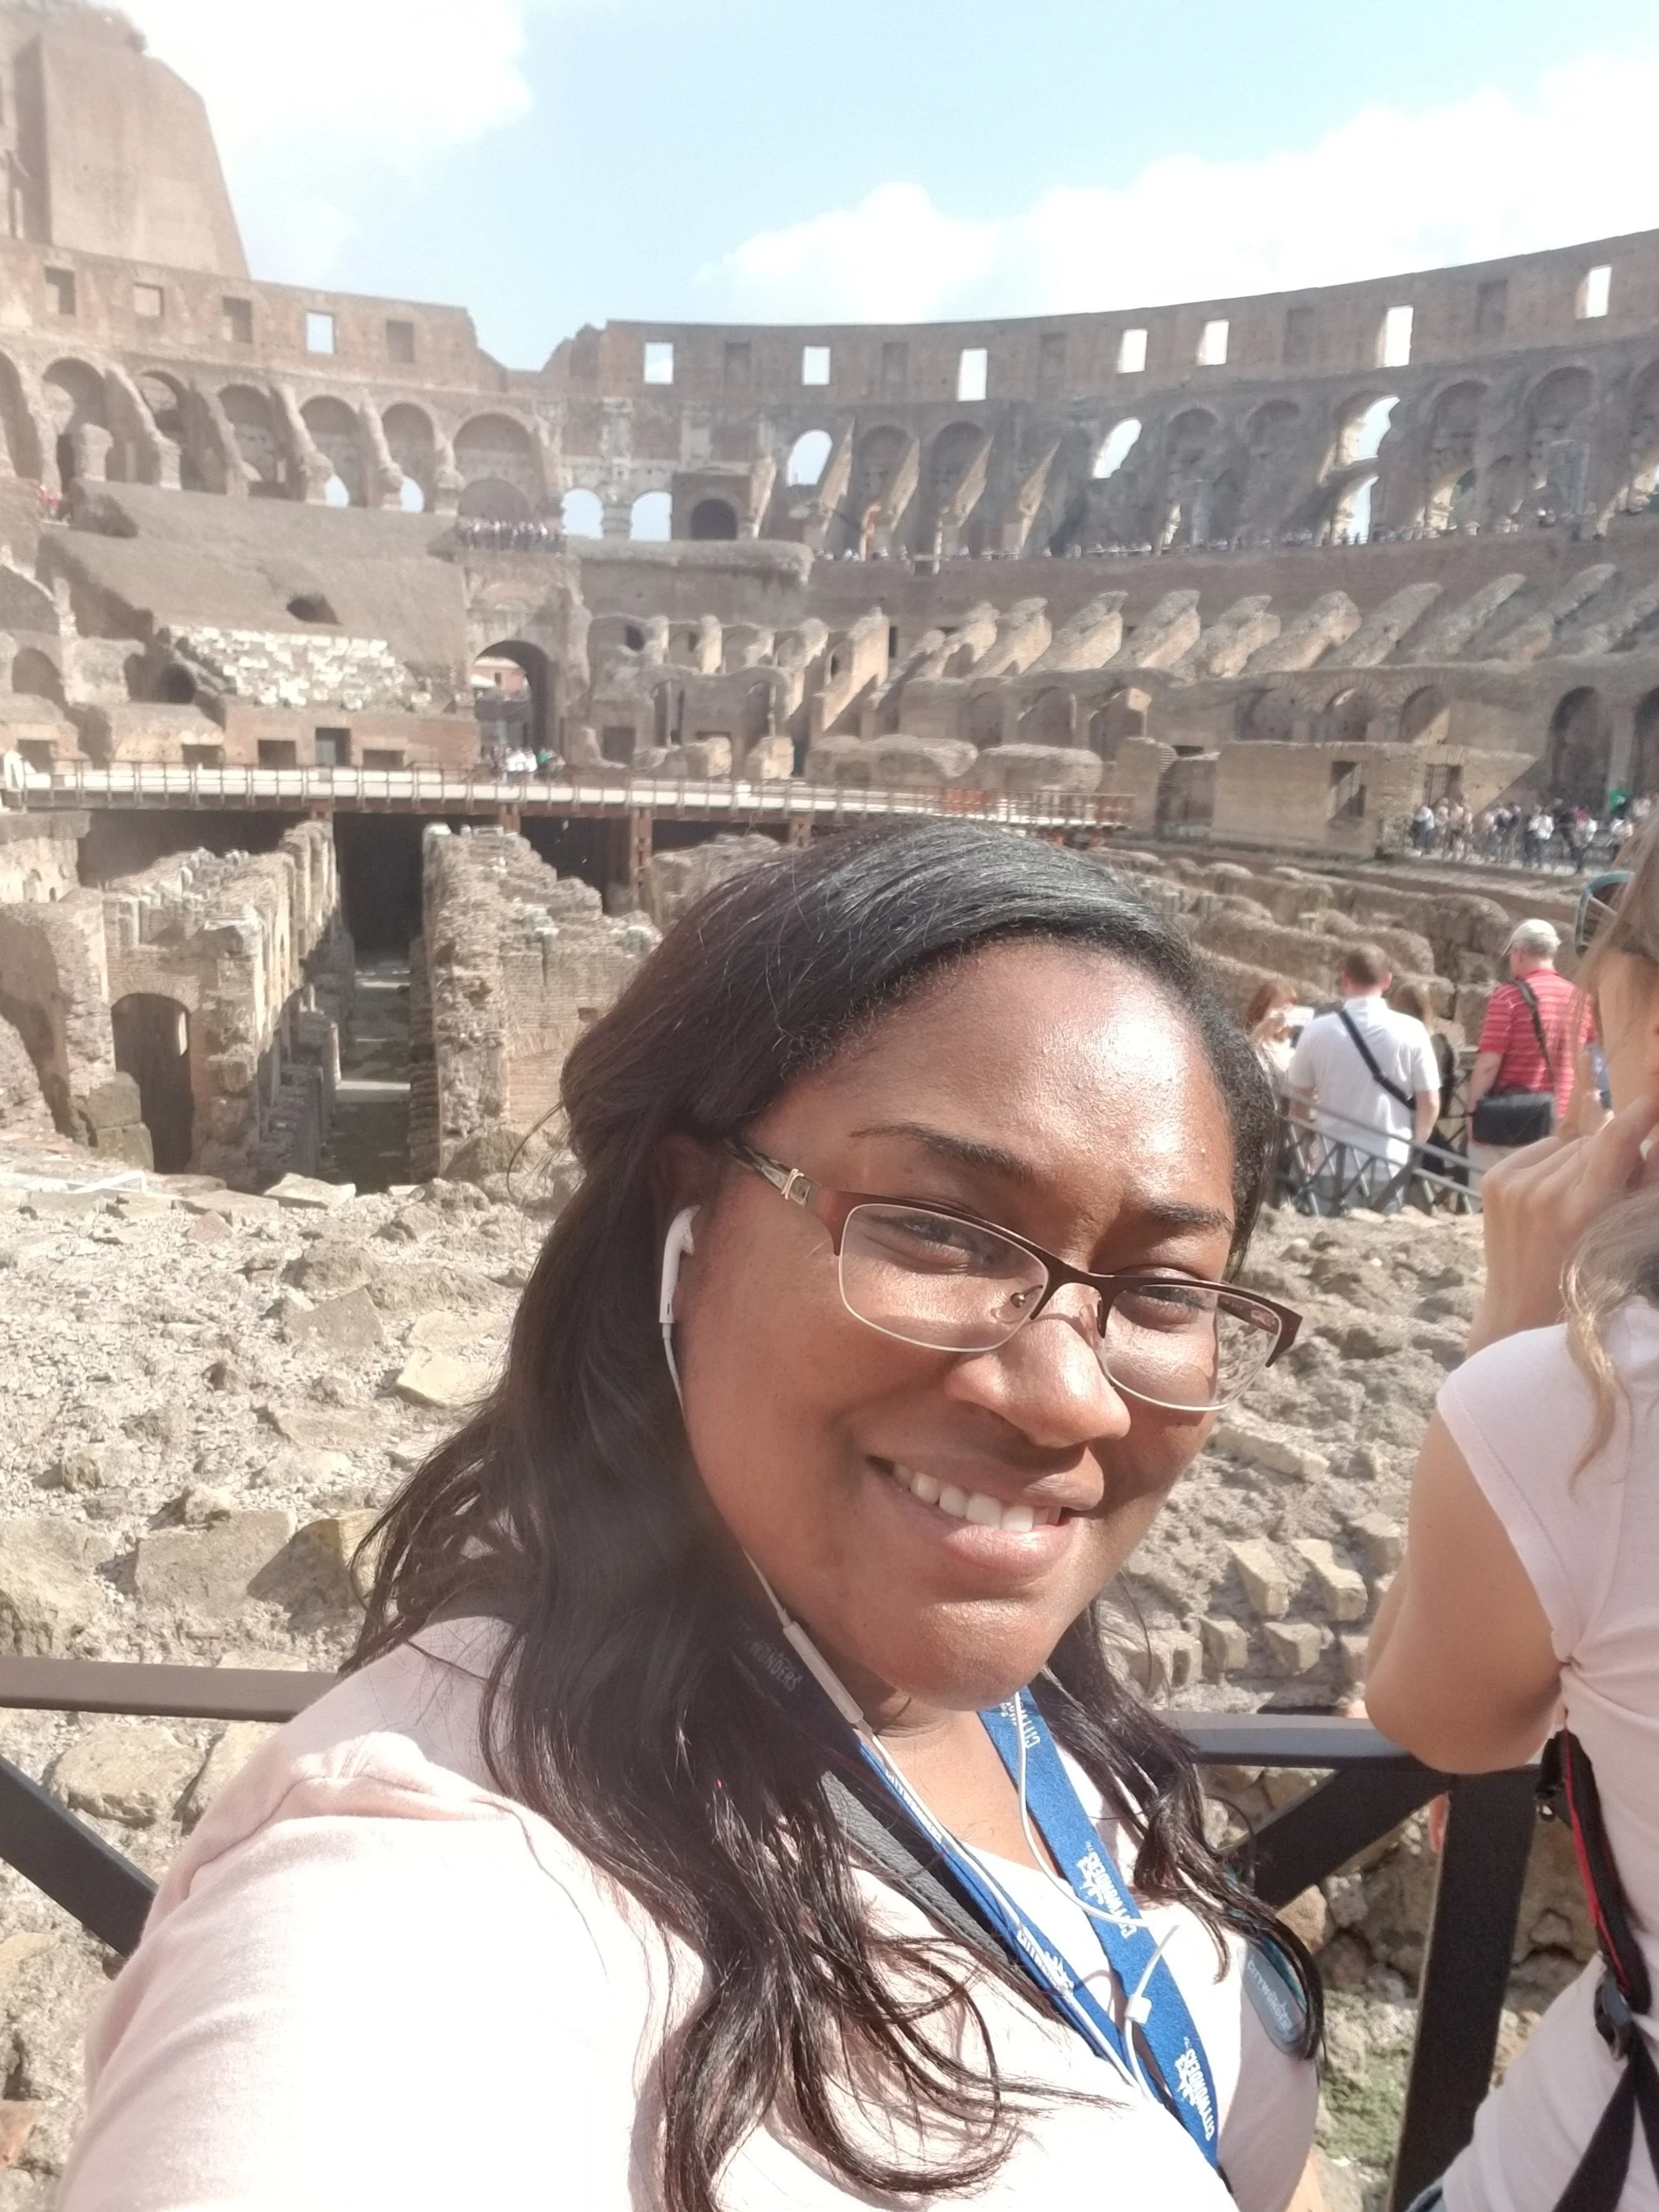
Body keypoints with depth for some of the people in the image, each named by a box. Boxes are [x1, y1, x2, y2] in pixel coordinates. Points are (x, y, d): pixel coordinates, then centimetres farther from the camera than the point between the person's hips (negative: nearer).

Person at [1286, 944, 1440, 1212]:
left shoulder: (1317, 1030, -6)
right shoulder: (1411, 1031, -6)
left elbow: (1300, 1102, 4)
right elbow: (1430, 1103, -1)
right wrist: (1413, 1148, 17)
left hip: (1332, 1166, 0)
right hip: (1389, 1166, 0)